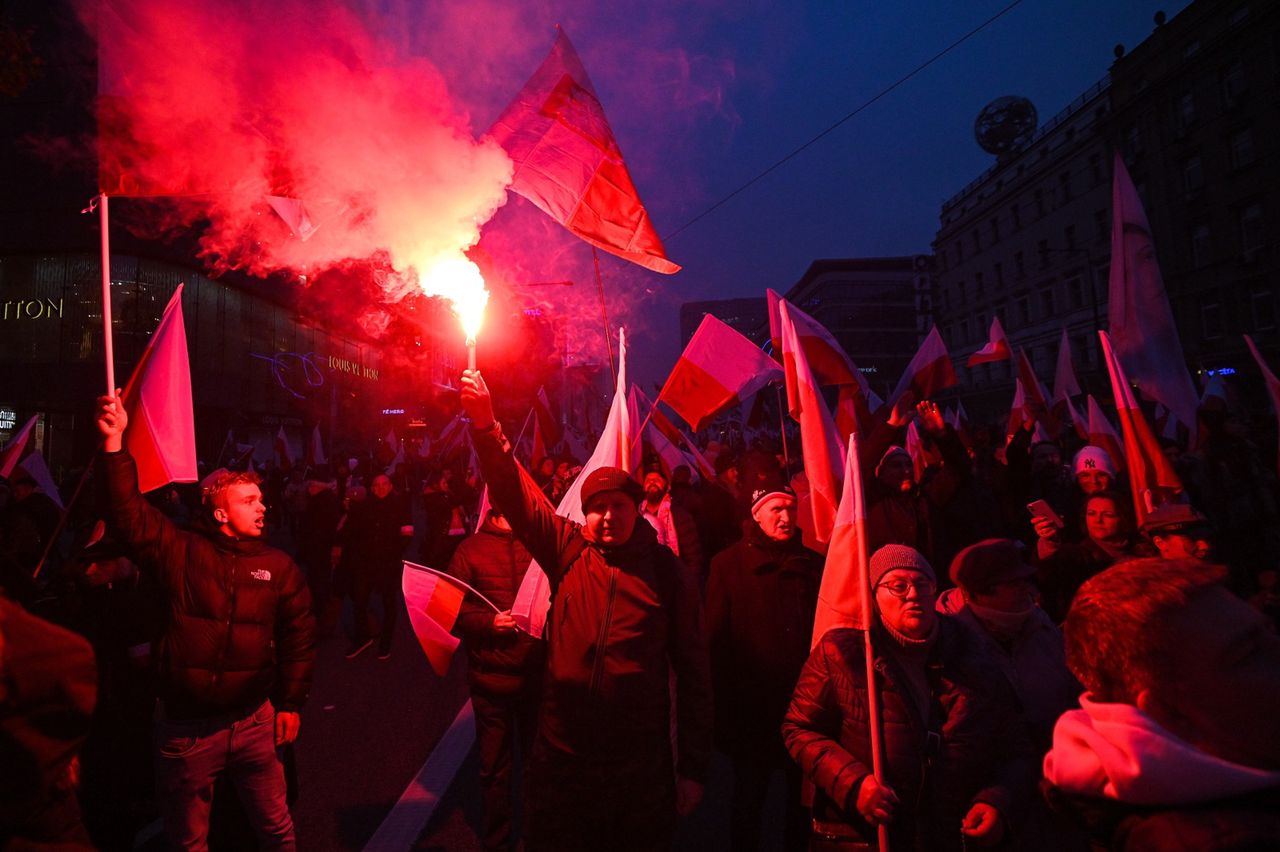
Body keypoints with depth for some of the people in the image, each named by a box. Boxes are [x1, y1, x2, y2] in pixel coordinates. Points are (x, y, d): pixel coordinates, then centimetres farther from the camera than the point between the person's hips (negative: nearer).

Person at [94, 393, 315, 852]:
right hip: (184, 724, 0)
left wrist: (291, 703, 4)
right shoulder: (180, 552, -4)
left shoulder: (278, 566, -1)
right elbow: (130, 512, -14)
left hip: (253, 721, 1)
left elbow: (299, 633, 4)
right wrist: (115, 443, -24)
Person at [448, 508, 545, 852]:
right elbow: (453, 609, -1)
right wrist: (489, 622, -15)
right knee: (495, 768, 13)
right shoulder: (470, 550, -1)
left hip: (539, 673, 1)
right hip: (491, 677, -1)